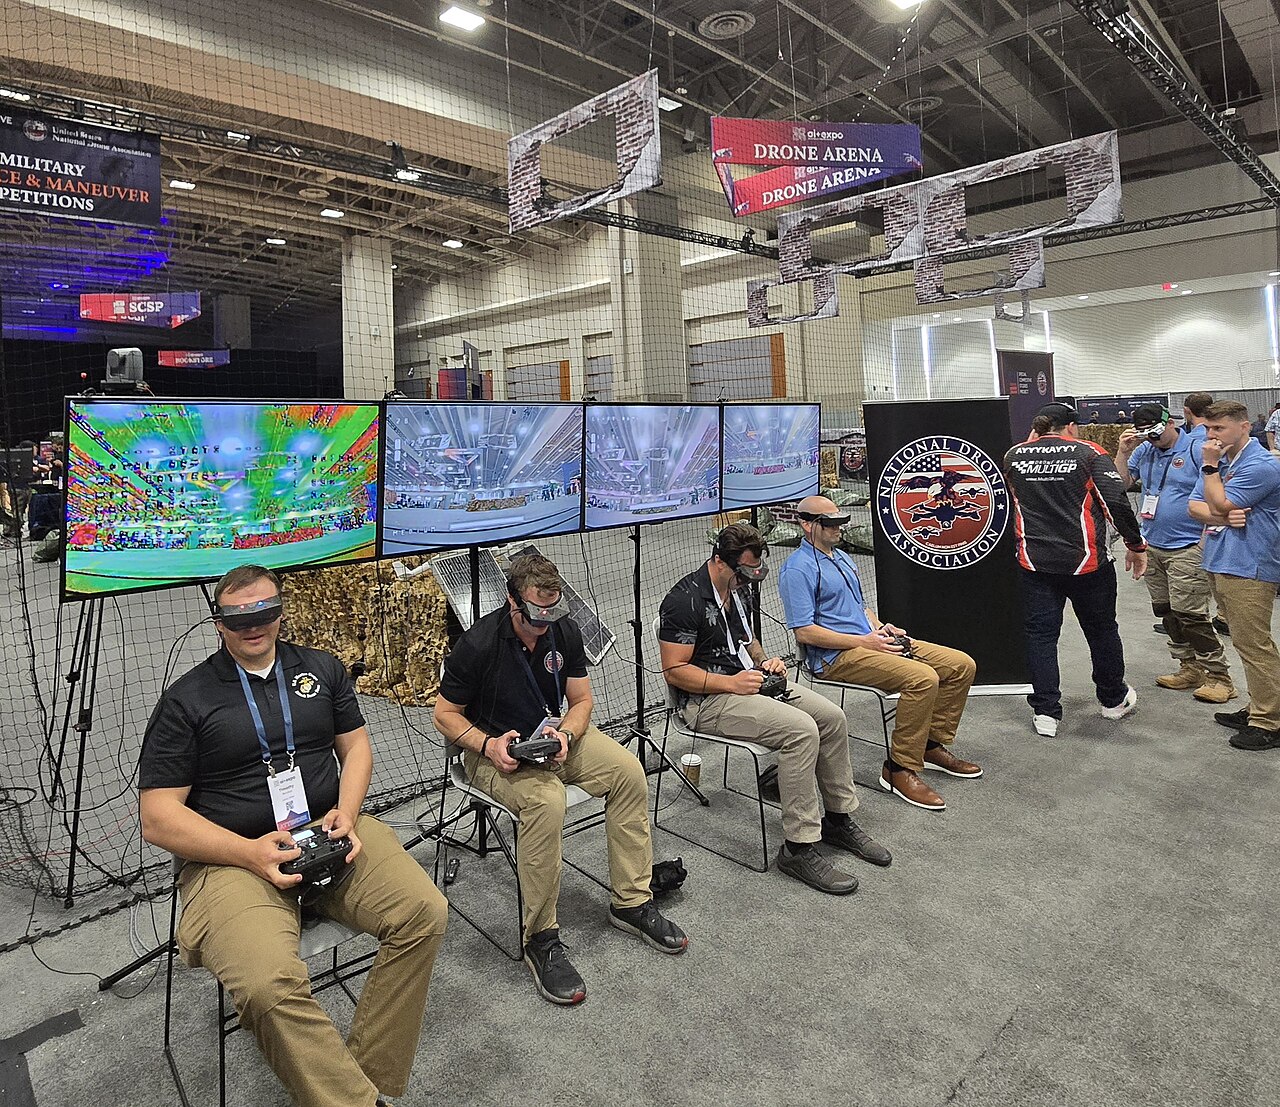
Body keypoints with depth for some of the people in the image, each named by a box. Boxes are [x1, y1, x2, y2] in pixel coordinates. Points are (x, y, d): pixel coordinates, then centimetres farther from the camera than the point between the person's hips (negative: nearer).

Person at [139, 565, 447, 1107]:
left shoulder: (321, 668, 12)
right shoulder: (185, 700, 1)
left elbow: (356, 744, 15)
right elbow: (158, 817, -2)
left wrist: (346, 813, -6)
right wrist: (251, 852, -16)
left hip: (331, 832, 4)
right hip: (231, 854, -3)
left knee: (424, 911, -20)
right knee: (270, 985, -32)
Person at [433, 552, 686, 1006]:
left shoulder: (564, 631, -5)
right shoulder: (477, 644, -19)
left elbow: (581, 700, 3)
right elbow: (445, 714, -9)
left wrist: (566, 734, -18)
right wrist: (488, 745, -25)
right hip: (494, 750, -5)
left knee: (629, 771, -16)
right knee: (546, 801, -35)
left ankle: (631, 902, -3)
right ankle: (540, 939, -18)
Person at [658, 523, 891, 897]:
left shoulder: (738, 589, 11)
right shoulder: (686, 599, -18)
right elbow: (674, 670, -18)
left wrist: (764, 660, 6)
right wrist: (731, 683, -23)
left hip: (747, 681, 9)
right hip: (707, 698, -9)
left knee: (832, 717, -2)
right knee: (801, 730, -27)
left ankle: (838, 820, 15)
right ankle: (799, 848, -17)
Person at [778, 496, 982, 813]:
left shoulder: (843, 558, 20)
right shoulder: (798, 568, -11)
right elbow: (804, 632, -18)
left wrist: (880, 629, 6)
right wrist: (864, 642, -17)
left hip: (869, 641, 10)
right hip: (836, 656, -9)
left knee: (962, 665, 2)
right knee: (923, 678, -30)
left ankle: (932, 745, 13)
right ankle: (899, 769, -17)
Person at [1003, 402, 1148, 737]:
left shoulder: (1014, 455, 3)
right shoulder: (1089, 452, -4)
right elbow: (1117, 502, -13)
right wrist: (1136, 545, -3)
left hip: (1035, 562, 1)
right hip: (1086, 561, -1)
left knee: (1040, 634, 7)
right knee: (1101, 630, 17)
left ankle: (1045, 712, 6)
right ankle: (1114, 699, 35)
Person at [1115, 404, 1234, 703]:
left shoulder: (1196, 449, -11)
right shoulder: (1143, 451, 8)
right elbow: (1122, 484, 7)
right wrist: (1123, 452, -4)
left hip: (1186, 547, -7)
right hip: (1152, 545, 7)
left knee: (1189, 614, -8)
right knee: (1166, 611, 12)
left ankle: (1218, 675, 4)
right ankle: (1190, 667, 25)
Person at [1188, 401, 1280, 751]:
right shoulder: (1220, 462, 15)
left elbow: (1220, 505, -17)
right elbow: (1196, 506, 8)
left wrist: (1210, 466, -9)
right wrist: (1225, 517, -12)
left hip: (1249, 567, -9)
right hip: (1223, 563, 9)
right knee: (1247, 643, 16)